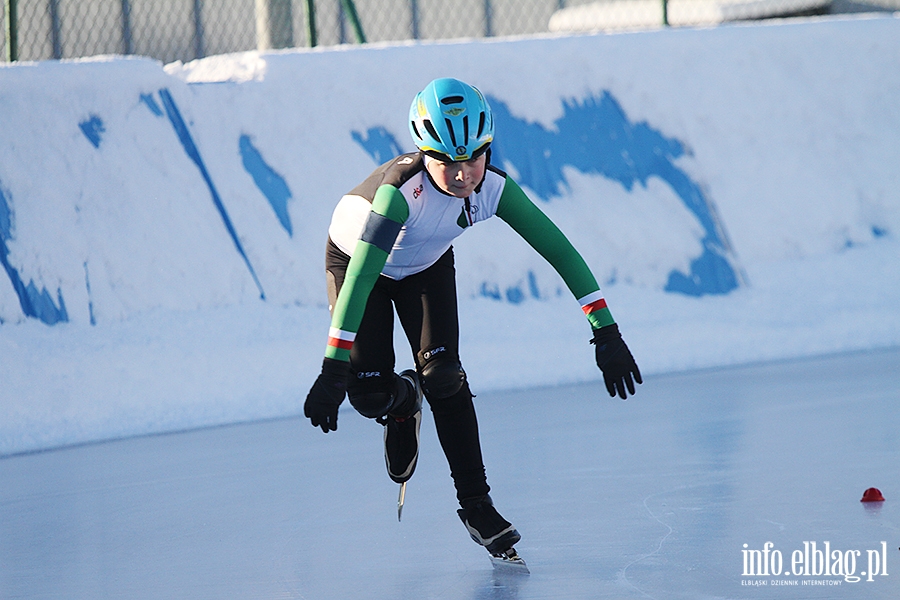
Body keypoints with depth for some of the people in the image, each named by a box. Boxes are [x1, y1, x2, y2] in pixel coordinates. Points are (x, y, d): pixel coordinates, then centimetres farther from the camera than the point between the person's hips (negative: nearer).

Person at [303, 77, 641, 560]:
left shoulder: (493, 189, -29)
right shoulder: (404, 189, -43)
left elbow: (559, 250, -25)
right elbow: (361, 276, -47)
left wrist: (606, 333, -30)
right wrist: (333, 370, -52)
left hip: (427, 265, 3)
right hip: (355, 256, -3)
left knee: (443, 375, -14)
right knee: (371, 393, -14)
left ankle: (476, 505, 0)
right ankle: (403, 403, 24)